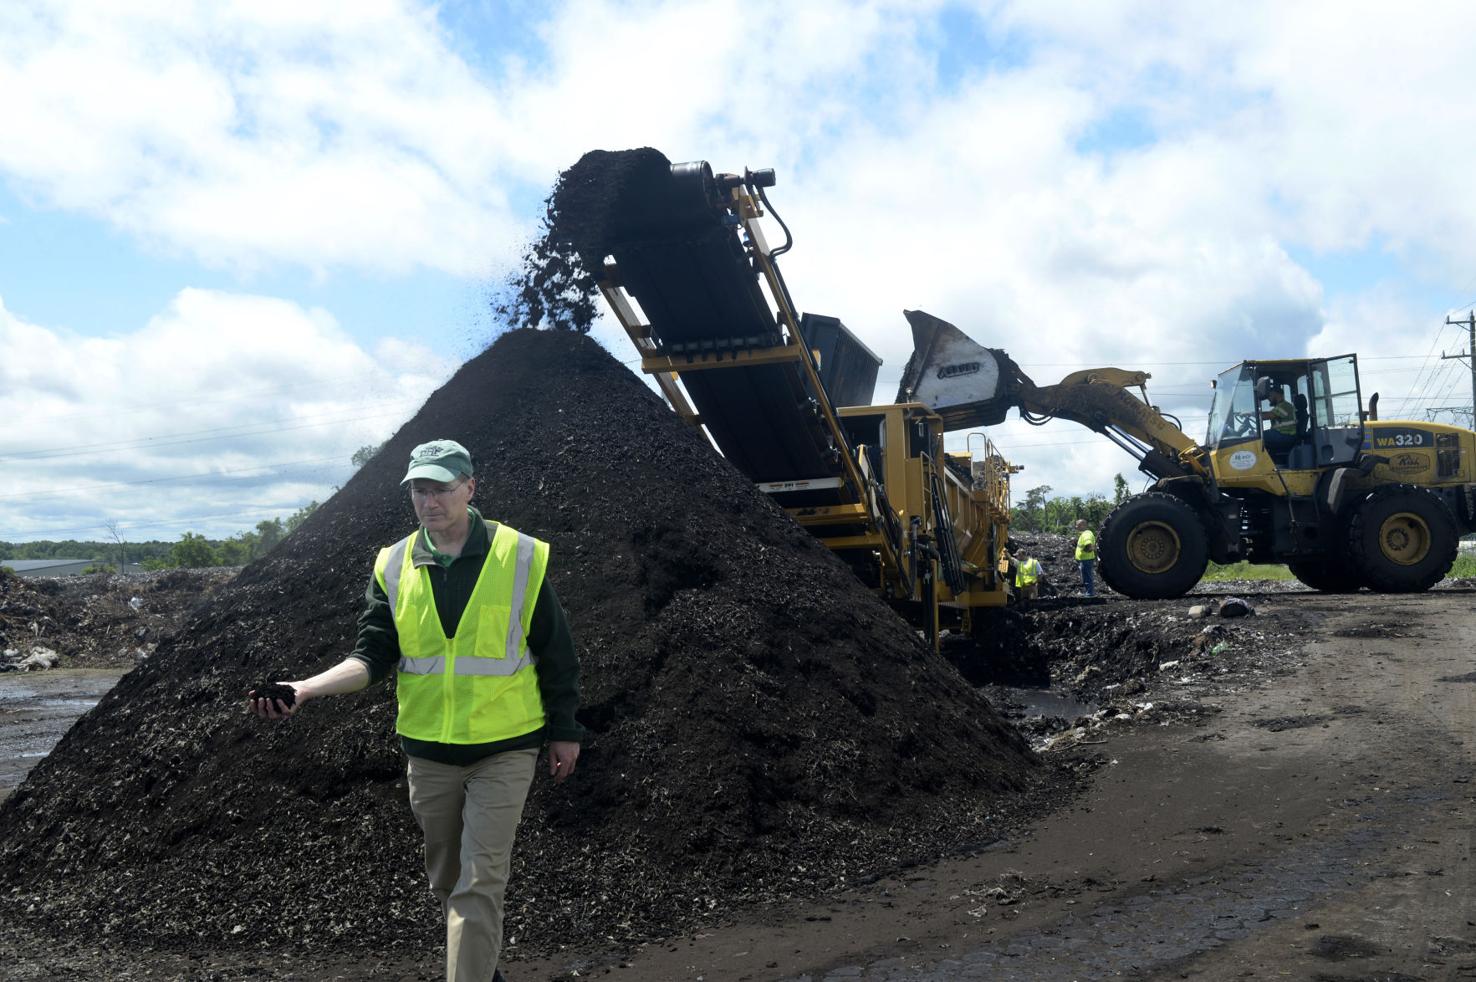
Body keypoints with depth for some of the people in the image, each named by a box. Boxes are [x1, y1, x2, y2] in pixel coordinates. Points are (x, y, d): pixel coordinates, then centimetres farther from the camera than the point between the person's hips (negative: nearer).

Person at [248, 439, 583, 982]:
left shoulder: (521, 556, -9)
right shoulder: (393, 566, 0)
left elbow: (556, 655, -2)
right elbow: (373, 654, -3)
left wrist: (564, 732, 1)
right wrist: (307, 688, -19)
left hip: (505, 748, -4)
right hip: (427, 749, 4)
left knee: (480, 881, -7)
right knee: (447, 879, 17)